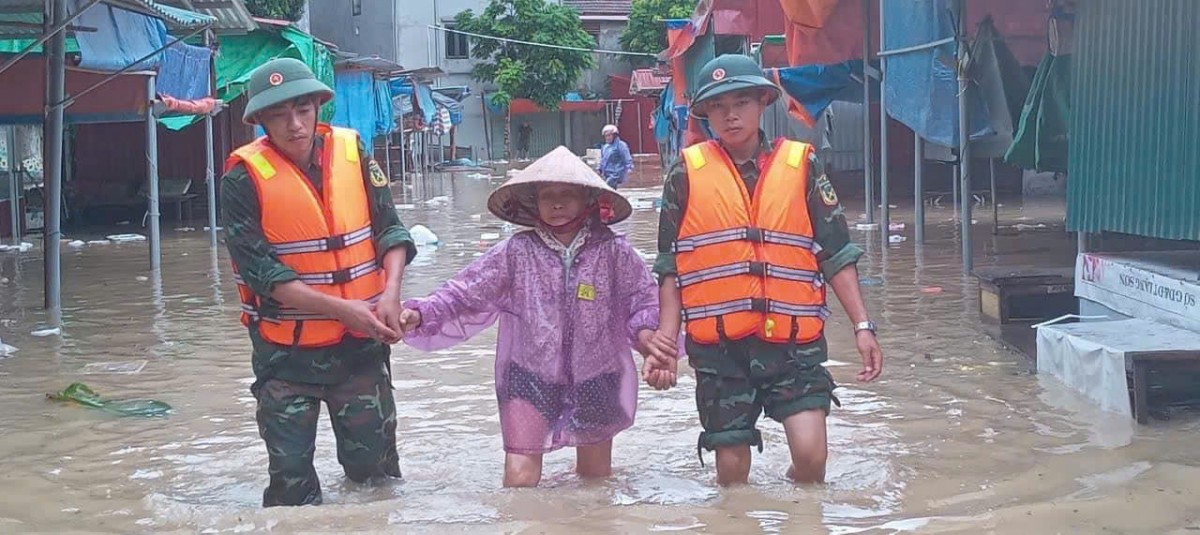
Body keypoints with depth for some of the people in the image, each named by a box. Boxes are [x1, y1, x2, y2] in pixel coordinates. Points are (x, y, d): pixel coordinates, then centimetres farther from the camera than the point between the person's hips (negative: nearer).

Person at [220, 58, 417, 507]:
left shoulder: (352, 152, -1)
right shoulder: (244, 178, -11)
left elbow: (389, 229, 3)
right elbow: (260, 271, -15)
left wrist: (391, 293, -16)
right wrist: (342, 309, -22)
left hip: (362, 344, 3)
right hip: (288, 352, -2)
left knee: (375, 468, 12)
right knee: (291, 478, 6)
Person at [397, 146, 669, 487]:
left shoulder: (612, 251, -4)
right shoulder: (516, 252, -4)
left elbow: (643, 297, 1)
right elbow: (465, 293, -3)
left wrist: (646, 332, -19)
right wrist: (420, 314, -16)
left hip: (594, 378, 1)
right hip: (531, 378, -1)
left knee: (596, 476, 17)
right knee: (519, 479, -8)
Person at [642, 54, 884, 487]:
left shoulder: (801, 166, 6)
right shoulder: (688, 174, 4)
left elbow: (837, 256, 7)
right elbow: (670, 268, 9)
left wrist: (862, 326, 2)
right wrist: (664, 342, 4)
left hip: (793, 342, 0)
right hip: (719, 346, 0)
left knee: (810, 453, -10)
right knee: (732, 466, 4)